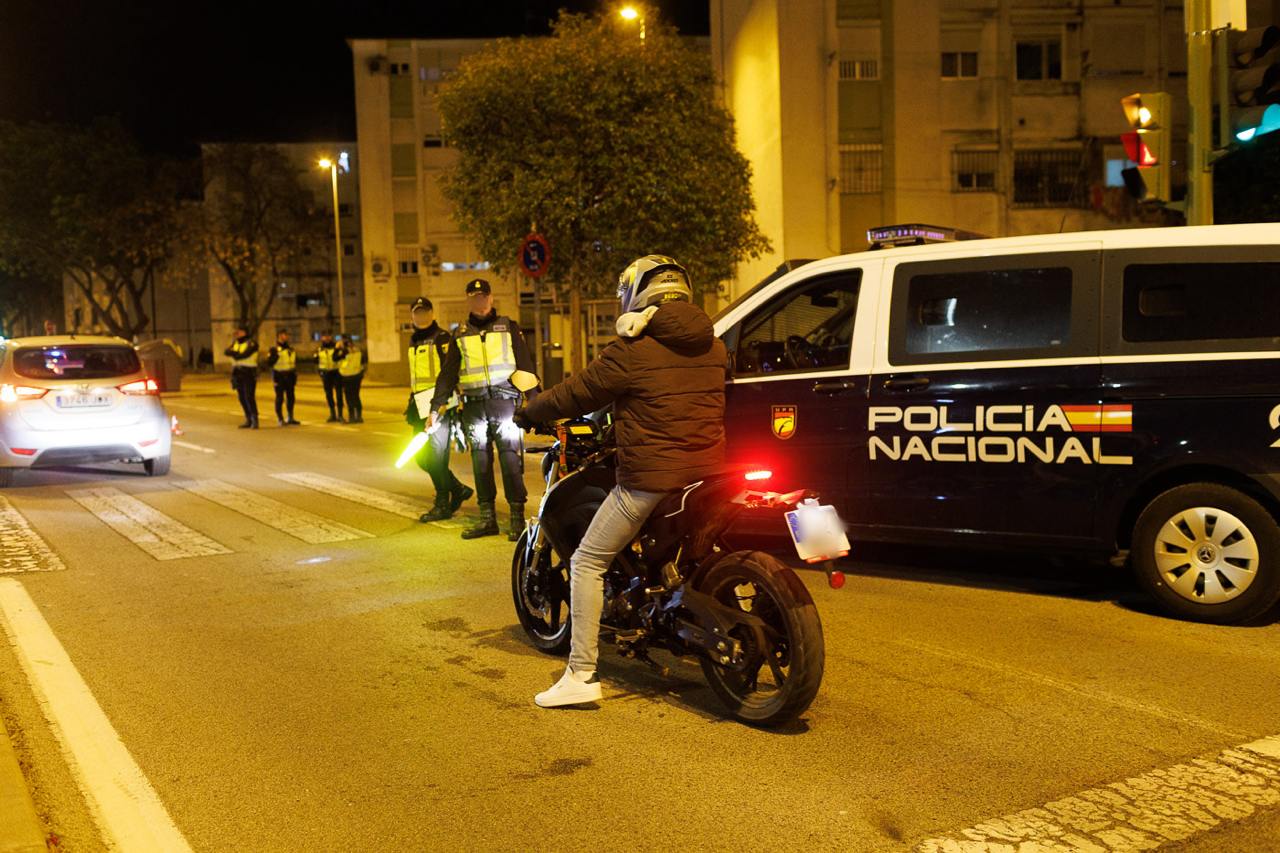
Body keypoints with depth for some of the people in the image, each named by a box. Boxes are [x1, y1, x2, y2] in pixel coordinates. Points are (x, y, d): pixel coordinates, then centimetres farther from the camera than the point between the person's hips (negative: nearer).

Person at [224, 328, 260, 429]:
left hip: (249, 374, -7)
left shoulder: (251, 343, -9)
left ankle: (255, 421, -10)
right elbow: (226, 351, 1)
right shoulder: (235, 343, 14)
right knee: (242, 398, 7)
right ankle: (248, 420, 14)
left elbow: (244, 355, -20)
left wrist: (232, 353, -7)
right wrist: (236, 353, -17)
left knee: (249, 397, -12)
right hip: (238, 374, 7)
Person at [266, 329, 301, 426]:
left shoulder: (292, 350, 14)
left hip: (290, 376, 5)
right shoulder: (274, 350, -2)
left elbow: (295, 363, 20)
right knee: (280, 398, -4)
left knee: (290, 398, 8)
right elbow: (269, 362, -12)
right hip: (279, 376, -5)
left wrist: (295, 378, 17)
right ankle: (280, 419, 1)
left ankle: (290, 418, 19)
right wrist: (275, 355, -26)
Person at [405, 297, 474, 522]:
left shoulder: (443, 338, -5)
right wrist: (411, 404, 25)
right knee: (422, 456, 9)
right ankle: (458, 489, 24)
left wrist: (439, 404, -22)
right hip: (422, 406, 8)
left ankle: (443, 505, 3)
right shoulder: (414, 342, 20)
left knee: (436, 455, -7)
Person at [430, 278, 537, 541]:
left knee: (511, 460, -8)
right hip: (474, 406, 3)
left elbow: (526, 364, 6)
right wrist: (436, 407, 7)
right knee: (480, 462, 4)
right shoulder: (461, 334, 15)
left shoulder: (508, 327, 9)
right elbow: (448, 372, 14)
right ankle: (487, 518, 11)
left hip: (504, 400, -3)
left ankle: (517, 518, -4)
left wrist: (535, 400, -2)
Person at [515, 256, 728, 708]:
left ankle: (582, 674, 0)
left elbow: (578, 393, -2)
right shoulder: (714, 346, 8)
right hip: (708, 475, 7)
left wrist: (527, 412, 15)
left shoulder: (633, 349, -10)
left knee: (587, 563, 4)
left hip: (650, 480, -6)